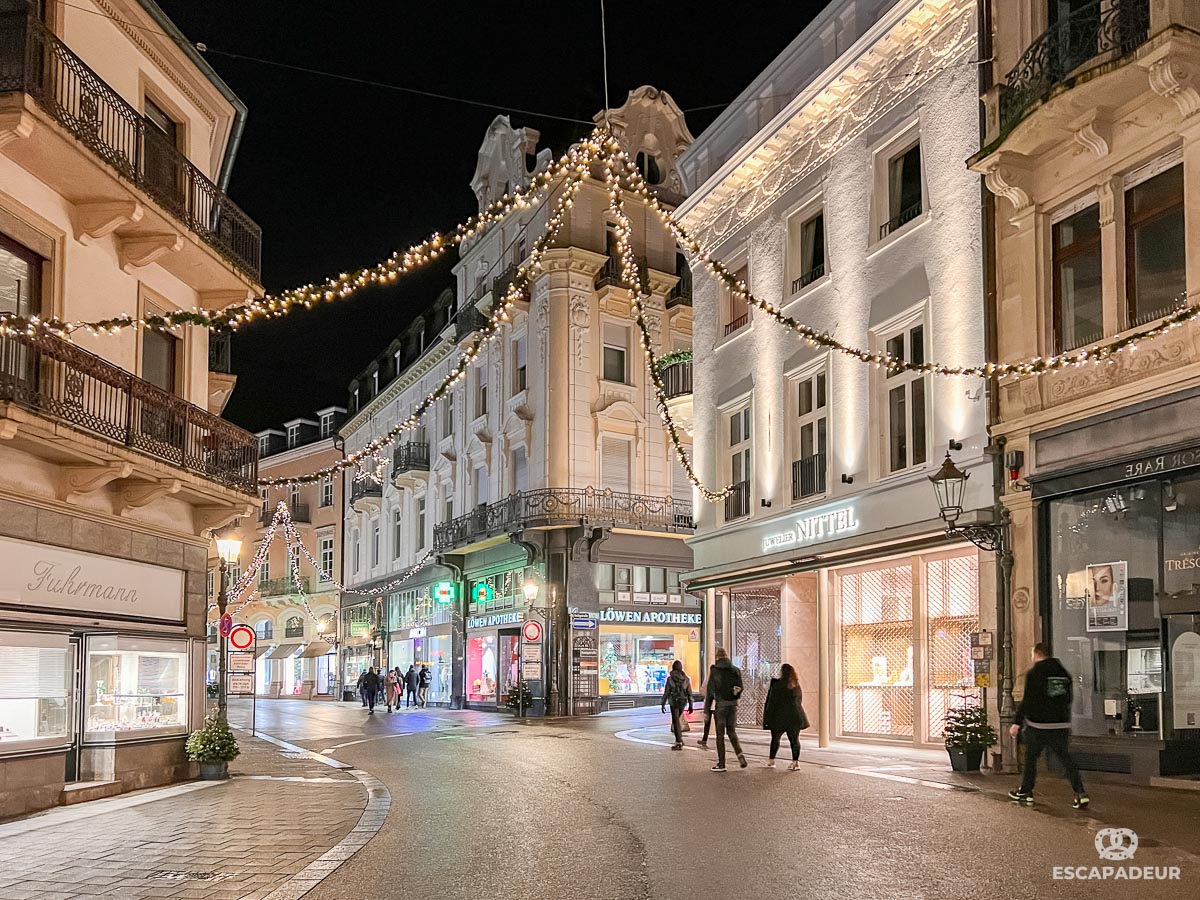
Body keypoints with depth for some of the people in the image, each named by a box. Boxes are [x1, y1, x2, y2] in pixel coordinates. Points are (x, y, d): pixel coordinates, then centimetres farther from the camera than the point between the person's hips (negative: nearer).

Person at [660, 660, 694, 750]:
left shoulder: (670, 678, -8)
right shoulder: (686, 678, 1)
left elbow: (666, 692, -7)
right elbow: (689, 693, 2)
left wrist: (663, 704, 0)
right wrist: (690, 705, 9)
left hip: (674, 702, -4)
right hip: (683, 702, 4)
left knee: (676, 722, 2)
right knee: (677, 720, 23)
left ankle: (679, 743, -1)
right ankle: (679, 739, 18)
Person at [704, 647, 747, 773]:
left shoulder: (714, 670, -7)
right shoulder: (736, 670, 4)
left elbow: (710, 691, -6)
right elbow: (740, 688, 5)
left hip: (720, 705, -4)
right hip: (733, 705, 4)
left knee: (720, 734, 3)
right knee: (732, 732, 17)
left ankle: (721, 764, 4)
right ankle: (740, 754, -5)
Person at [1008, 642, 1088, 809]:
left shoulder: (1033, 673, -9)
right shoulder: (1064, 673, 9)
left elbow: (1027, 701, -13)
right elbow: (1068, 700, 17)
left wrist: (1017, 723, -9)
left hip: (1038, 726, -5)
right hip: (1062, 725, 5)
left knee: (1030, 757, 10)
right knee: (1065, 758, 8)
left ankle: (1026, 792, 18)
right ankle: (1080, 794, -4)